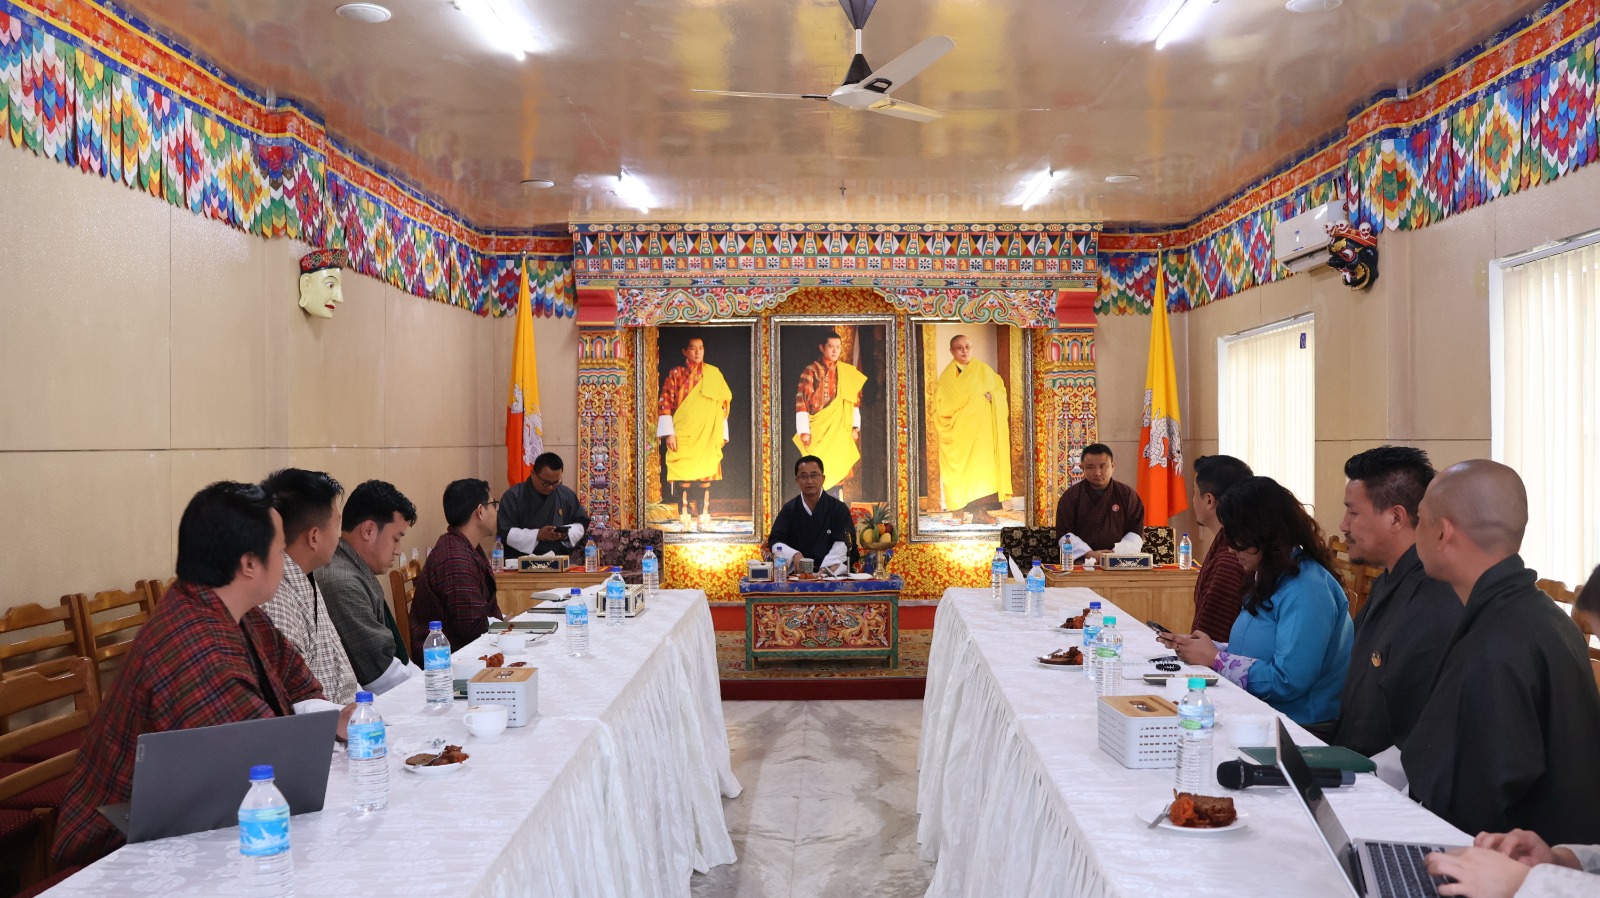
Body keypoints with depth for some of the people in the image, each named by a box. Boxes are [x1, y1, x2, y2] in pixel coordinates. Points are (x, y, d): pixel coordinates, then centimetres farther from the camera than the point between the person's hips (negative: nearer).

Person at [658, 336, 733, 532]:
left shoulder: (713, 373, 9)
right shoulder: (675, 374, 4)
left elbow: (722, 405, 11)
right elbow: (665, 404, 0)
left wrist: (722, 434, 6)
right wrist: (668, 434, -9)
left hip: (707, 437, 1)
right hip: (683, 435, -1)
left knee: (705, 478, -3)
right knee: (683, 479, -5)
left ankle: (704, 520, 2)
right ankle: (686, 521, 0)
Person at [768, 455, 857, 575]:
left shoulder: (839, 509, 4)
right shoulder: (789, 509, 11)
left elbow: (843, 543, -6)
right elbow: (775, 541, 5)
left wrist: (826, 570, -22)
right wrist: (794, 556, -16)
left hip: (833, 574, -3)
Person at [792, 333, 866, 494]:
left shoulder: (847, 372, 9)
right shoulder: (811, 371, -4)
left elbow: (855, 401, 13)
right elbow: (801, 401, -8)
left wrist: (855, 427, 6)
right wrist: (804, 431, -14)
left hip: (840, 431, 4)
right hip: (817, 431, -4)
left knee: (838, 471, 4)